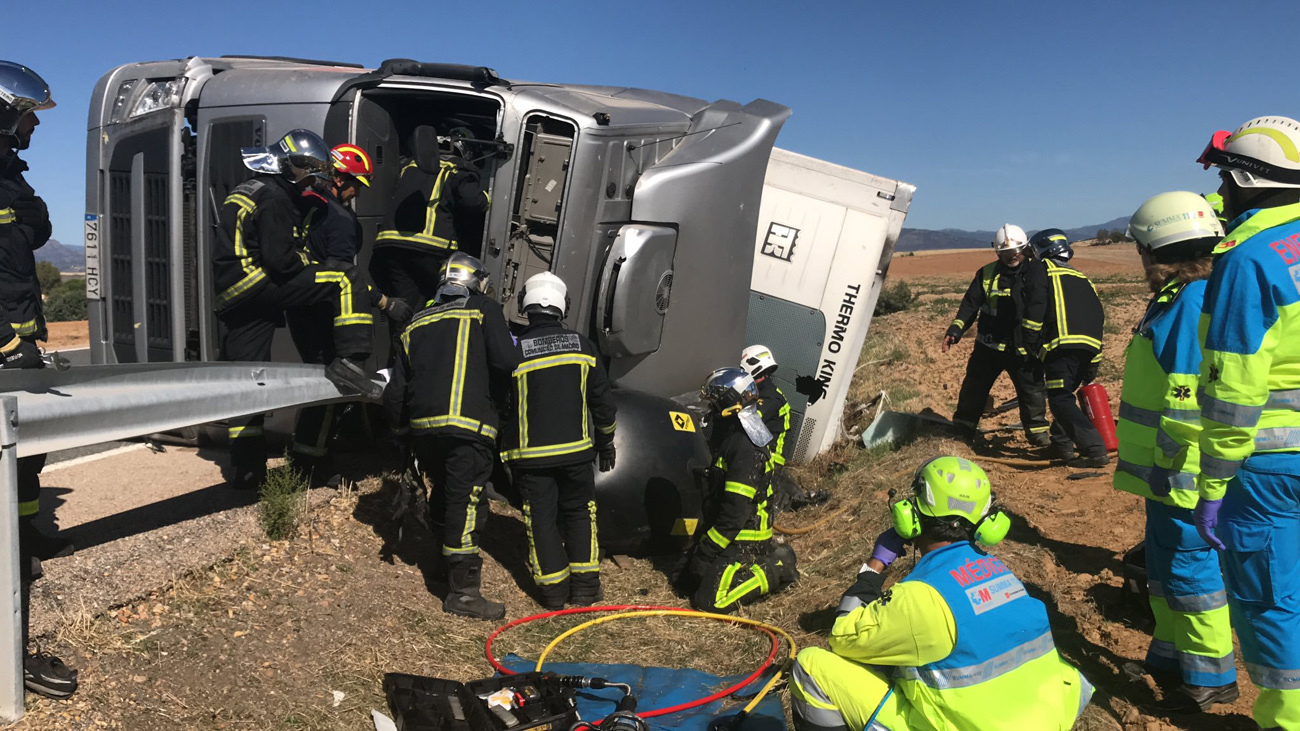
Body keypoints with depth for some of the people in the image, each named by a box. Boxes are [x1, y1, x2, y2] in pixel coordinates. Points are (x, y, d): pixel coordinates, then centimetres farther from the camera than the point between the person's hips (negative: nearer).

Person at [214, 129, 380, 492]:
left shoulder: (247, 191, 26)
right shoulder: (274, 197, -7)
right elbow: (279, 260, -15)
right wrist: (311, 265, 2)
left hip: (231, 295, 10)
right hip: (257, 283, -10)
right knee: (347, 282, -11)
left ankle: (247, 469, 17)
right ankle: (349, 364, -24)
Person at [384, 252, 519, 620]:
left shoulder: (416, 324, 21)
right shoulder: (484, 310, 7)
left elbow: (394, 391, 18)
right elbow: (505, 361, -8)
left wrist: (401, 428, 33)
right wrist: (495, 397, 9)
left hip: (423, 427, 5)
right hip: (469, 425, -5)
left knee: (441, 501, 18)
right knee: (464, 505, -4)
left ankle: (448, 570, 32)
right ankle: (464, 591, -3)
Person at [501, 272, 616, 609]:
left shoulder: (514, 350, -8)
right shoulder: (582, 345, -1)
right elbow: (602, 400, 4)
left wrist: (507, 454, 11)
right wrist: (606, 441, 17)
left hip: (531, 455, -2)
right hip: (576, 450, 2)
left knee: (541, 519, 8)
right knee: (580, 514, 15)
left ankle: (554, 590, 12)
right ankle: (585, 586, 16)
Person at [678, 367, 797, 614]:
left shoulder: (745, 450, -25)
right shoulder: (732, 438, 8)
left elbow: (734, 513, -26)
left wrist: (705, 551, -19)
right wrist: (702, 535, 19)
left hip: (745, 536, -10)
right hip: (734, 530, 10)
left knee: (710, 600, -13)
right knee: (687, 581, 11)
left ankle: (774, 571, 1)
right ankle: (765, 557, 16)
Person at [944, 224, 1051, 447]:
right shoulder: (987, 274, 4)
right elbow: (970, 304, 0)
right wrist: (955, 330, -13)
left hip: (1024, 349, -1)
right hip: (989, 346, 1)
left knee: (1033, 390, 1)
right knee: (974, 388, 8)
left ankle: (1037, 430, 18)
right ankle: (963, 426, 23)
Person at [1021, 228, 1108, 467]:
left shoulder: (1040, 268, 11)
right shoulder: (1081, 277, 31)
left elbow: (1035, 308, -5)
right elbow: (1098, 316, 27)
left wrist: (1028, 346, -1)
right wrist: (1093, 366, 29)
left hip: (1063, 343, -8)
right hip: (1090, 346, 8)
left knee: (1061, 400, -9)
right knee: (1065, 394, 24)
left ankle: (1095, 450, -19)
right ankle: (1061, 445, 26)